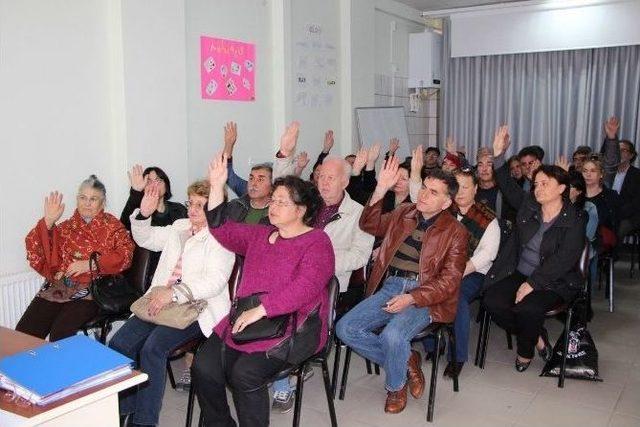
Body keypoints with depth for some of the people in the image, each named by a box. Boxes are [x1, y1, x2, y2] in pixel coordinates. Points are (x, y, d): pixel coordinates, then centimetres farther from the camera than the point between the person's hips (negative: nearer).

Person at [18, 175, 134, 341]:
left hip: (88, 290, -3)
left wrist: (91, 264, -13)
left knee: (60, 335, -26)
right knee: (23, 332, -16)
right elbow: (36, 250, 11)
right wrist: (48, 222, -1)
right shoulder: (67, 226, 20)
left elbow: (125, 255, -5)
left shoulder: (112, 226, 11)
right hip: (56, 287, 4)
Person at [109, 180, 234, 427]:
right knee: (119, 344, -13)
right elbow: (145, 239, 26)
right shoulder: (180, 226, 18)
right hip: (162, 301, 7)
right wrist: (144, 214, 6)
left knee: (153, 347, -29)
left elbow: (215, 281, -18)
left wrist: (174, 293, -26)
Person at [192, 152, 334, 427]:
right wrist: (217, 186, 6)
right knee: (203, 367, -13)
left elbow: (305, 288, -18)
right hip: (246, 319, 7)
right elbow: (222, 230, 15)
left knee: (244, 373, -28)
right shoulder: (260, 235, 21)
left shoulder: (317, 242, -4)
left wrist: (260, 310, -24)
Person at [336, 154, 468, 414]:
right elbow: (370, 226, 14)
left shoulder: (455, 232, 1)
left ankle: (395, 388, 2)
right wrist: (381, 190, 0)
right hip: (391, 287, 5)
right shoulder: (403, 213, 16)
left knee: (393, 335, -32)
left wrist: (412, 298, -20)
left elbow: (449, 280, -6)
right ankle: (406, 361, 5)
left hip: (425, 296, -5)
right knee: (345, 329, -13)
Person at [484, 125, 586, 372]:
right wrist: (498, 155, -7)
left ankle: (525, 352, 2)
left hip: (553, 282, -5)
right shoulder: (528, 205, 7)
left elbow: (564, 260, -16)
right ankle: (537, 338, 3)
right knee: (492, 301, -20)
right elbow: (507, 185, 7)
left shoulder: (575, 220, -8)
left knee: (527, 309, -32)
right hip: (517, 274, 5)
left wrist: (532, 284, -21)